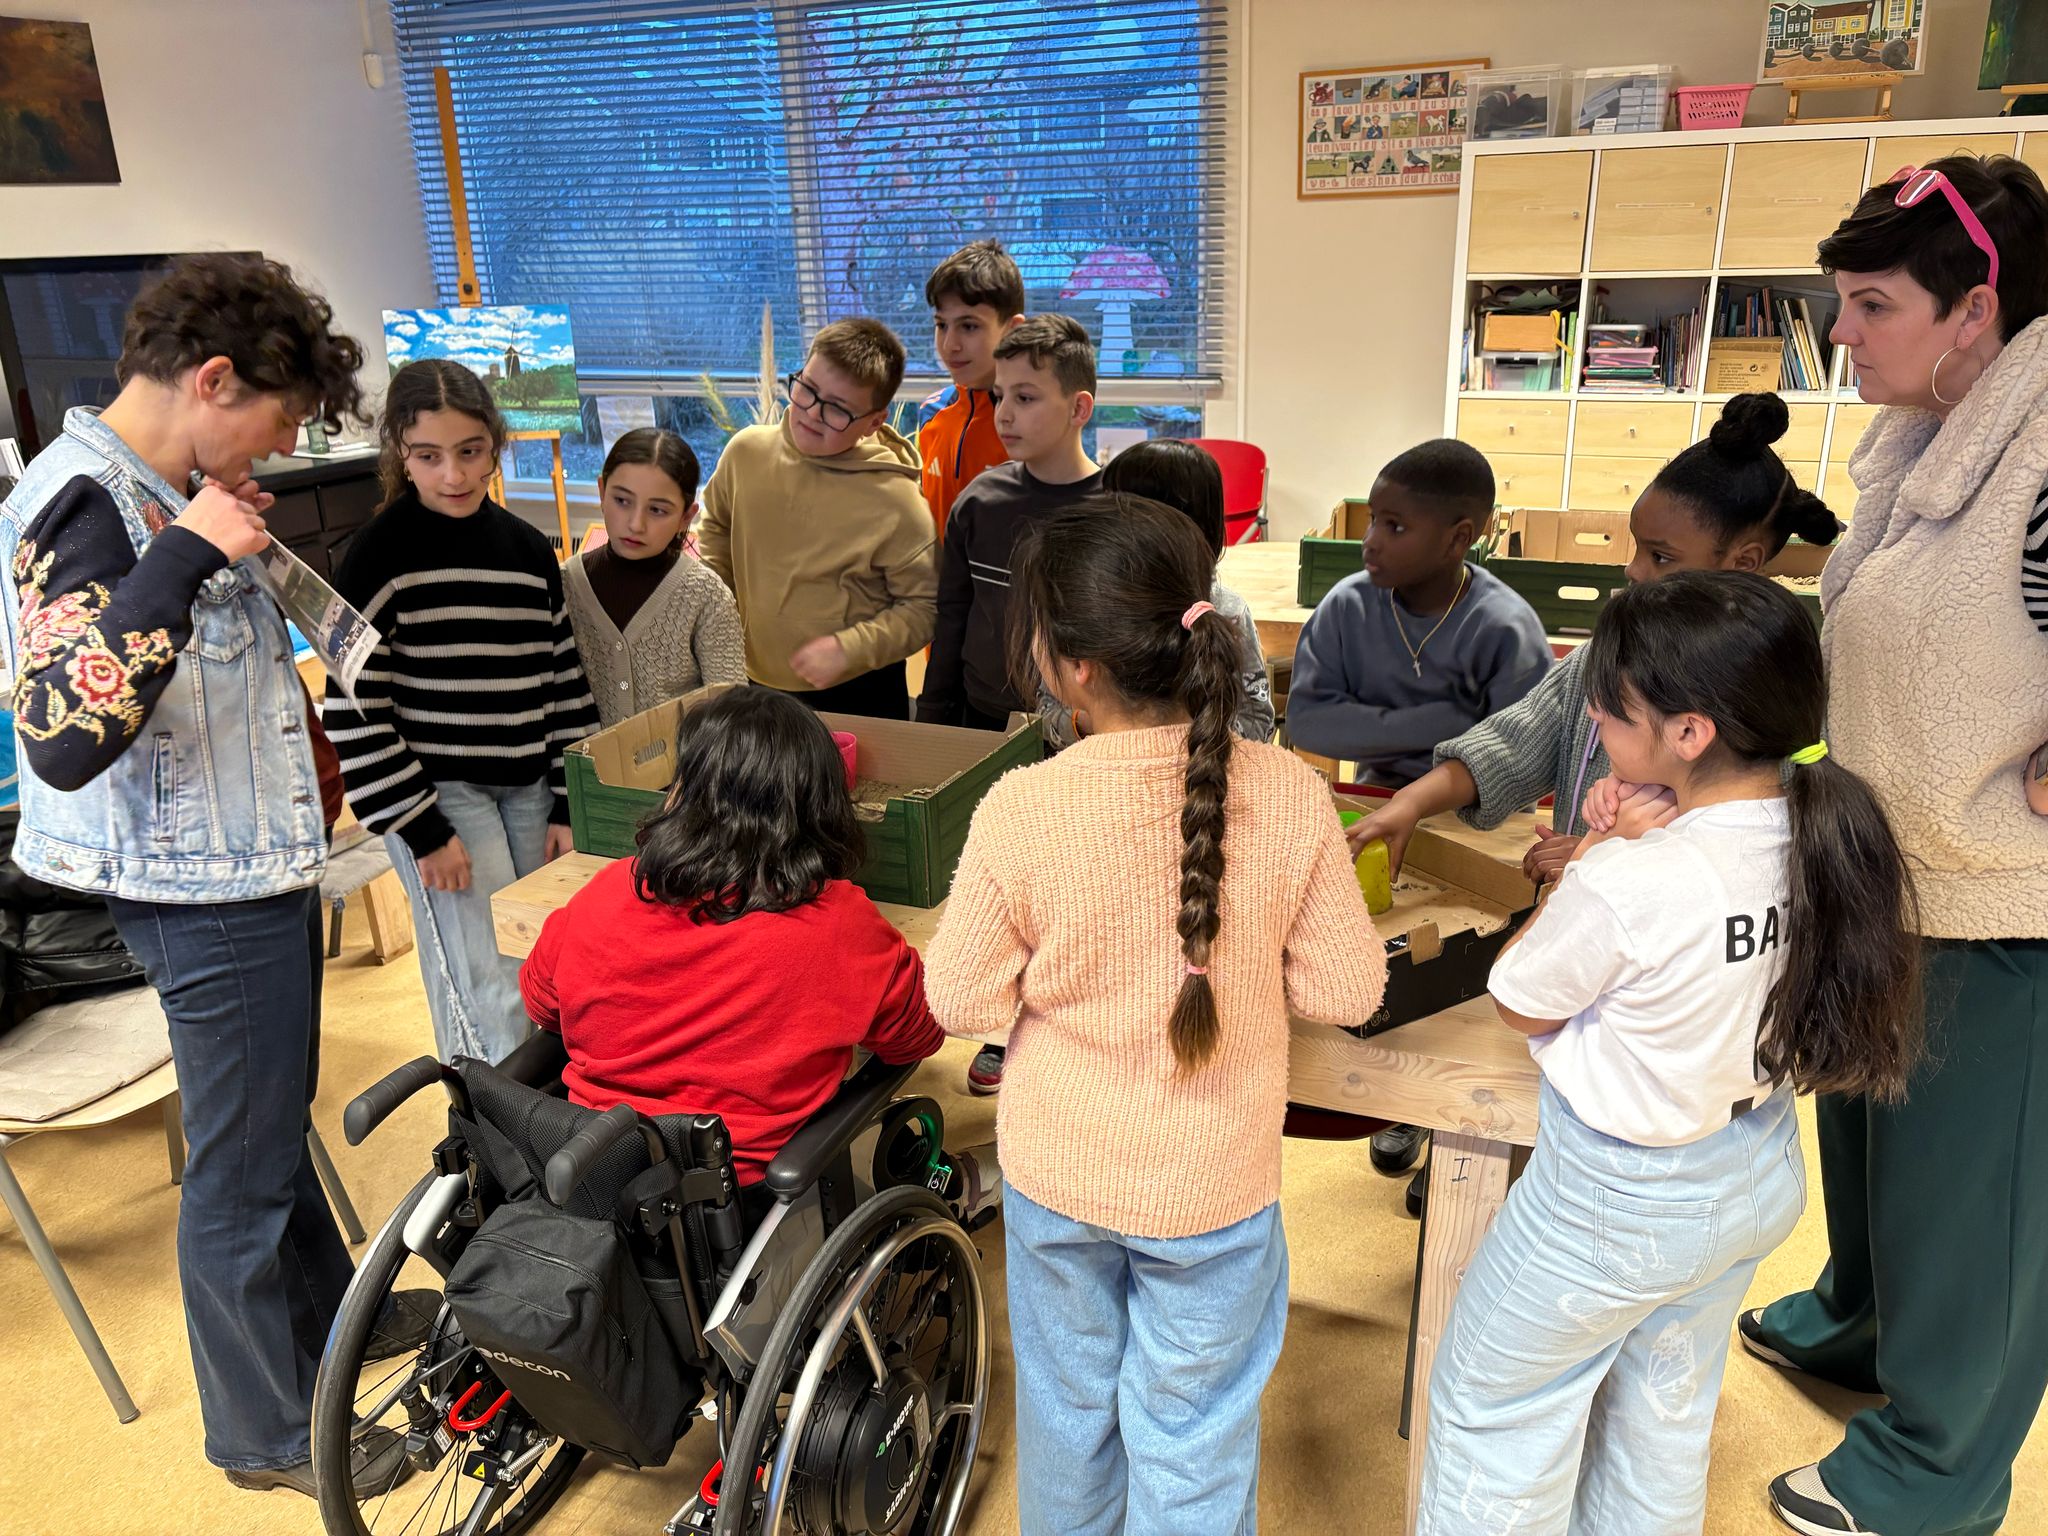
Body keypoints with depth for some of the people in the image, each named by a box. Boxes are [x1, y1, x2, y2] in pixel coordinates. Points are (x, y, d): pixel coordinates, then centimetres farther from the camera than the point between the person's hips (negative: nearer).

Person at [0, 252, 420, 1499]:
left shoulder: (160, 491, 9)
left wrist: (228, 540, 12)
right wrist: (187, 555, -33)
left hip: (254, 867, 10)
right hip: (208, 894, -10)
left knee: (278, 1116, 25)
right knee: (242, 1161, 6)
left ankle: (328, 1312, 47)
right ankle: (268, 1430, 27)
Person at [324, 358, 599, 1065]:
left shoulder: (531, 550, 7)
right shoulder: (381, 555, -8)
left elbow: (565, 683, 11)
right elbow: (353, 707, -10)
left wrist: (567, 805, 7)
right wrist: (422, 830, -12)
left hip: (525, 789, 5)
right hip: (437, 794, -5)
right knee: (497, 995, -10)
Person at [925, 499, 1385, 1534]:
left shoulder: (1020, 812, -24)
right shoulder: (1288, 796, -21)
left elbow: (963, 1001, -12)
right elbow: (1344, 991, -11)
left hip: (1055, 1174, 1)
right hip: (1210, 1188, 0)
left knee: (1066, 1398, 28)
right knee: (1192, 1444, 21)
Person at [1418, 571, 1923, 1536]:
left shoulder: (1630, 882, -34)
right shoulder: (1822, 836, -13)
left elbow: (1519, 1004, -16)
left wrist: (1597, 851, -14)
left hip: (1619, 1198, -7)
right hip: (1762, 1175, 8)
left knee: (1490, 1405, 16)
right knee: (1669, 1415, 28)